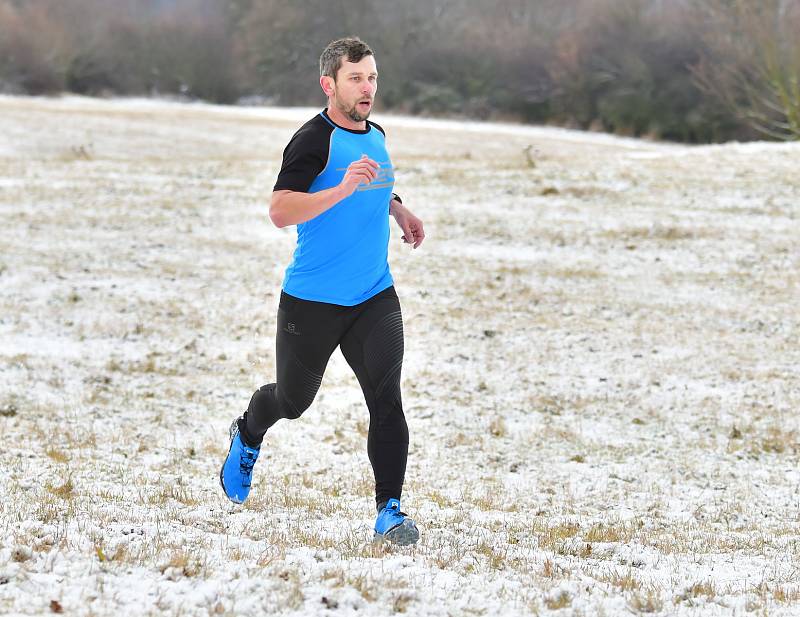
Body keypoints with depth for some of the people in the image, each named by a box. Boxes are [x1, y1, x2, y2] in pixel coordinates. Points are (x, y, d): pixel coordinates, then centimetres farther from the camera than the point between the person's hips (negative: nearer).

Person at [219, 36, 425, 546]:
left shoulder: (376, 136, 9)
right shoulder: (314, 140, -15)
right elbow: (280, 211, -26)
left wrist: (396, 207, 15)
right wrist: (344, 188, -35)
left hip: (375, 298, 5)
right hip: (313, 301, -4)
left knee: (386, 399, -12)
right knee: (293, 399, 15)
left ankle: (390, 511, -8)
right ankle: (248, 437, 48)